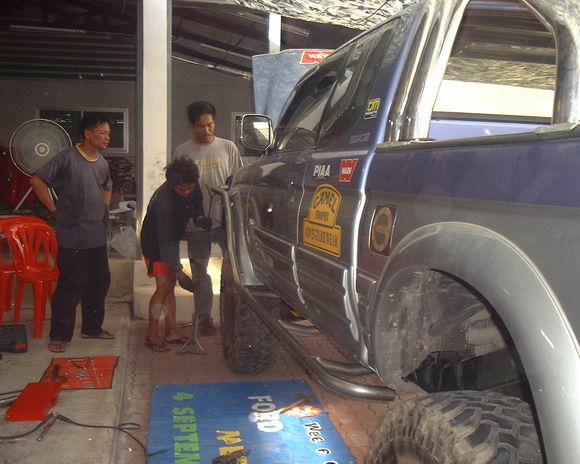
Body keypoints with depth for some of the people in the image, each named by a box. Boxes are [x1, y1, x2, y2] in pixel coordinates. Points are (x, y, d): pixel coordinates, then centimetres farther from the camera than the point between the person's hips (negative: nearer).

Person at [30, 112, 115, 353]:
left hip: (97, 236, 8)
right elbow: (36, 180, -14)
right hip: (72, 237, -7)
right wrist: (55, 211, -15)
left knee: (100, 282, 13)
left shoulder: (102, 162, 10)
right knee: (71, 286, -2)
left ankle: (92, 327, 29)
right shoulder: (67, 158, -12)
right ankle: (60, 336, 11)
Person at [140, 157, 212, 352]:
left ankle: (171, 331, 18)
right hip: (154, 242, -7)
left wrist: (200, 218, -18)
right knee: (164, 286, -13)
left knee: (170, 285, 10)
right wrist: (180, 273, -36)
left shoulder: (193, 187, -16)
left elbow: (196, 204, 6)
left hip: (172, 238, 7)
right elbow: (164, 242, -35)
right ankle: (151, 335, -2)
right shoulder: (164, 200, -36)